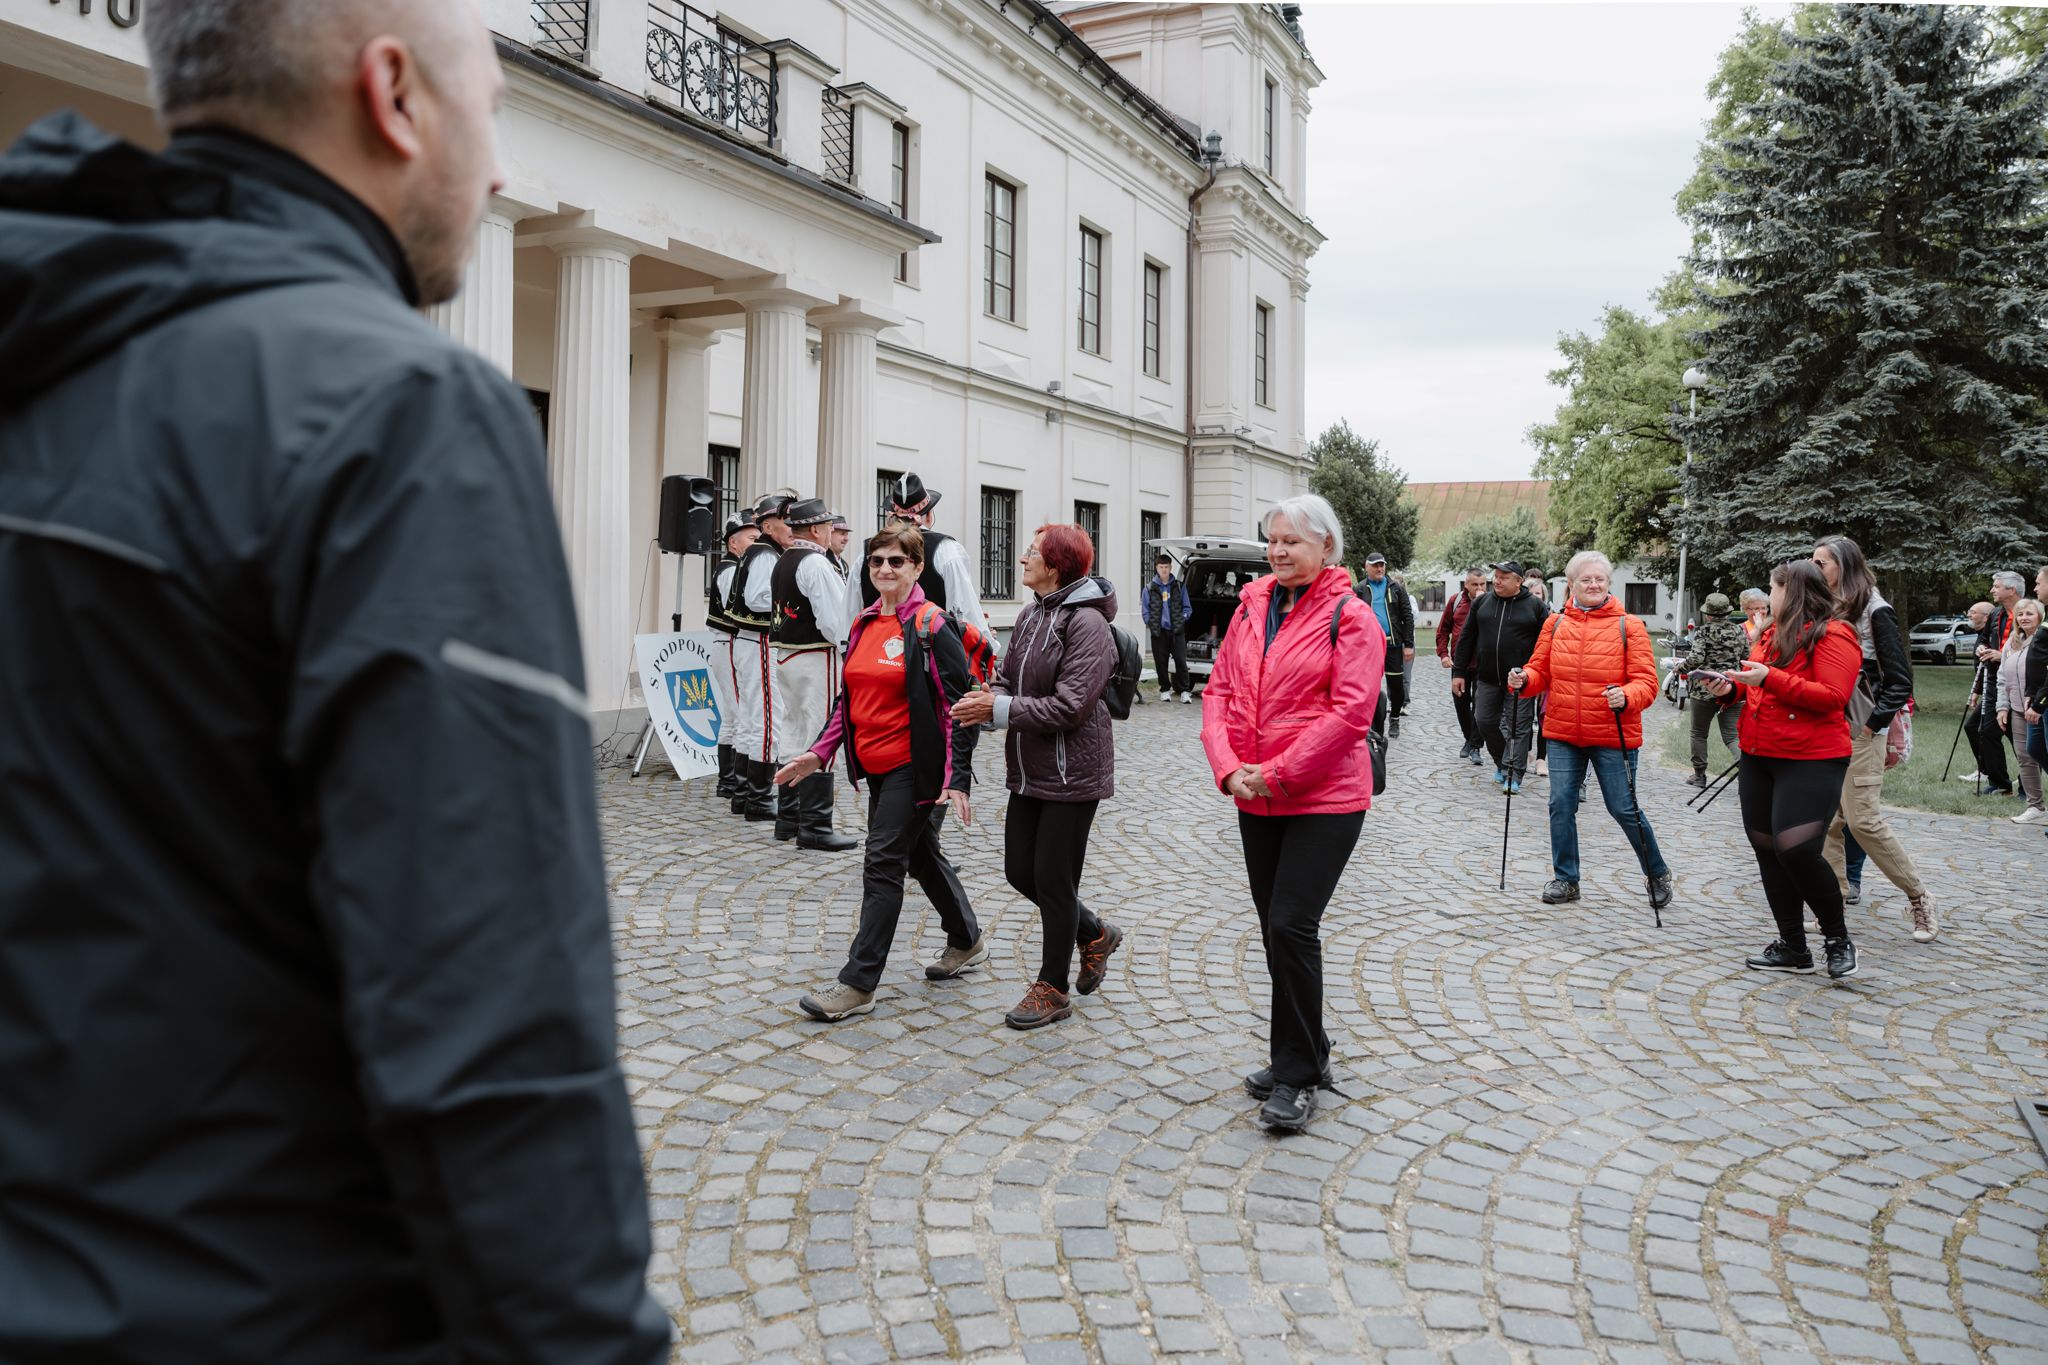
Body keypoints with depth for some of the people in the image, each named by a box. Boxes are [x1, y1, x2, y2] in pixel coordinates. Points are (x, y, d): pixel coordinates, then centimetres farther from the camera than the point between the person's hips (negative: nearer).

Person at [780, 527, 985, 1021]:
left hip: (914, 767, -8)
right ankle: (968, 942, 38)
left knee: (883, 866, -7)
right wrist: (818, 754, 8)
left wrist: (957, 776, -20)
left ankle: (858, 985, 0)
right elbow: (848, 698, 16)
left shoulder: (931, 625, -12)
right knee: (922, 855, 19)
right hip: (875, 766, 8)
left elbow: (960, 702, -15)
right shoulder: (863, 624, 10)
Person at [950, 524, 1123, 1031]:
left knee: (1053, 879, 1)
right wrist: (985, 702, -11)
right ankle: (1095, 935, 36)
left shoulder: (1086, 622, -18)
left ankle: (1053, 989, 19)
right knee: (1020, 872, 14)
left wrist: (999, 709, -21)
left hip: (1072, 773, -9)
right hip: (1029, 770, 9)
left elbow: (1070, 705, -23)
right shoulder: (1030, 615, 9)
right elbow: (1008, 679, 12)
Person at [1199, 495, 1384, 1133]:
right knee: (1276, 929, 13)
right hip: (1256, 800, 7)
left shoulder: (1350, 617, -9)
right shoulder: (1252, 609, 9)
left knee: (1291, 926, -10)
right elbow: (1219, 691, 7)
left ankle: (1298, 1075, 5)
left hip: (1325, 799, -6)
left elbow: (1351, 711, -17)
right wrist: (1229, 768, -8)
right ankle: (1303, 1056, 29)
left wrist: (1278, 774, -18)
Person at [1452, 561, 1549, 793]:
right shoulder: (1482, 602, 8)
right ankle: (1502, 763, 29)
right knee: (1485, 722, 8)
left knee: (1517, 727, -2)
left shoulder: (1535, 606, -2)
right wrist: (1460, 673, 8)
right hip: (1487, 678, 4)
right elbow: (1467, 638, 11)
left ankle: (1513, 776, 3)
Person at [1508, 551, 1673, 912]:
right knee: (1561, 805, 5)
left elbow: (1646, 682, -8)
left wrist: (1626, 698, -28)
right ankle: (1565, 879, 20)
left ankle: (1657, 874, 26)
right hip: (1563, 733, 3)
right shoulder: (1555, 624, 5)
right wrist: (1524, 679, -12)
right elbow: (1541, 671, 9)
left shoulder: (1628, 626, -4)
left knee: (1624, 809, 3)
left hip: (1613, 736, -3)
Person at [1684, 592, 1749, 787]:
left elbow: (1695, 658, -18)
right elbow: (1748, 658, 7)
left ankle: (1699, 775, 16)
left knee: (1699, 733, 11)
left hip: (1705, 689, -4)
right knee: (1732, 735, 4)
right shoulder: (1739, 631, 5)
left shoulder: (1704, 632, -8)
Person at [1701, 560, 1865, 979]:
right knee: (1768, 851, 8)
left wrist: (1770, 678, -24)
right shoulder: (1773, 633, 16)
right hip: (1758, 757, 9)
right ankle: (1792, 947, 18)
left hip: (1811, 761, -9)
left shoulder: (1832, 635, -9)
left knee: (1797, 849, -16)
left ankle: (1837, 938, 6)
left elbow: (1832, 697, -19)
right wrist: (1730, 688, 2)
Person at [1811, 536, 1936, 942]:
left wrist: (1873, 723, -15)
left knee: (1864, 820, -8)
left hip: (1857, 730, -7)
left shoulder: (1875, 611, -8)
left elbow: (1900, 679, -10)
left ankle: (1918, 898, 8)